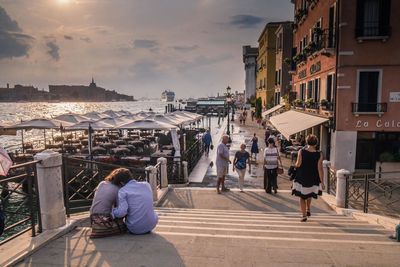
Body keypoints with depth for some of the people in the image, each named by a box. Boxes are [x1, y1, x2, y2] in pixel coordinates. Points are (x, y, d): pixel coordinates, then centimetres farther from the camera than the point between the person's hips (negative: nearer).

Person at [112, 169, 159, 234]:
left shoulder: (123, 191, -12)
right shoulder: (146, 185, 1)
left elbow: (121, 212, -23)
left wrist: (112, 212, -3)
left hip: (135, 229, -2)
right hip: (151, 226, 2)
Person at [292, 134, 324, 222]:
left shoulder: (301, 152, -10)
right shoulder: (319, 154, -9)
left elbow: (298, 164, -12)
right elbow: (320, 169, -8)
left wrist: (295, 164, 11)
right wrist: (321, 181, -2)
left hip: (301, 178, -2)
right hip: (313, 179, 2)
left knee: (302, 197, 10)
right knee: (309, 195, 28)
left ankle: (304, 215, 7)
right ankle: (308, 210, 32)